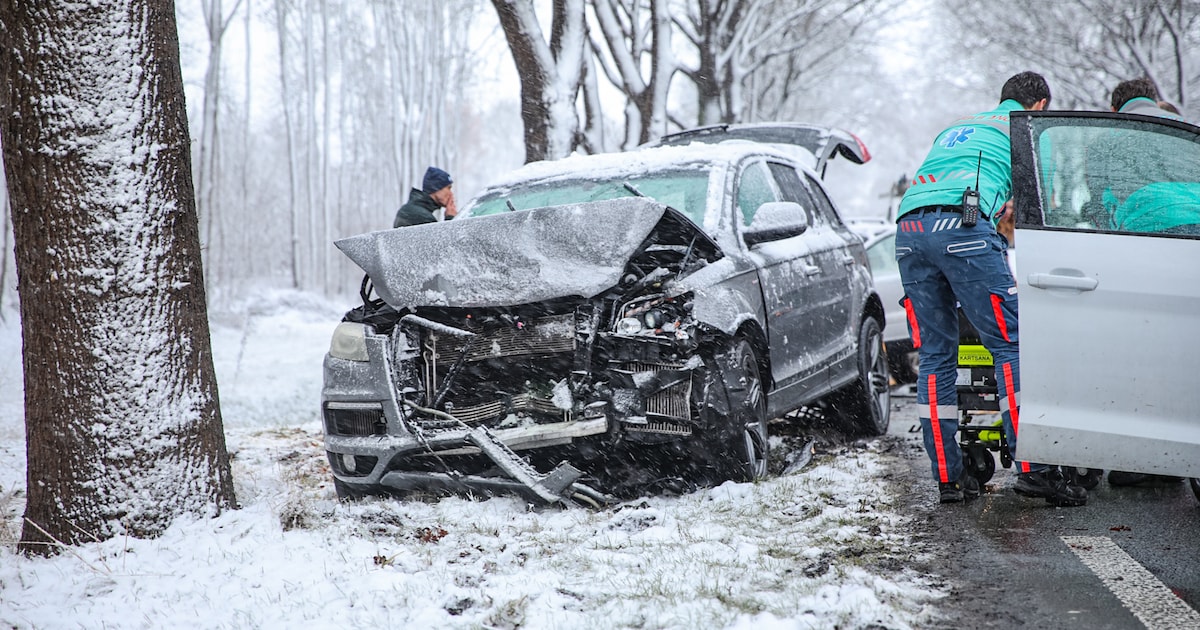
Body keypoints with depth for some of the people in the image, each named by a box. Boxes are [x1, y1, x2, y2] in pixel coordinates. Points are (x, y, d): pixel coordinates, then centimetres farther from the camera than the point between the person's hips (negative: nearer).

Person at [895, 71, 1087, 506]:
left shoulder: (956, 128, 37)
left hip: (908, 226, 6)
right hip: (962, 226, -6)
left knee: (935, 356, 9)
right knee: (1010, 344, -4)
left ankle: (948, 477, 8)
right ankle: (1033, 469, -10)